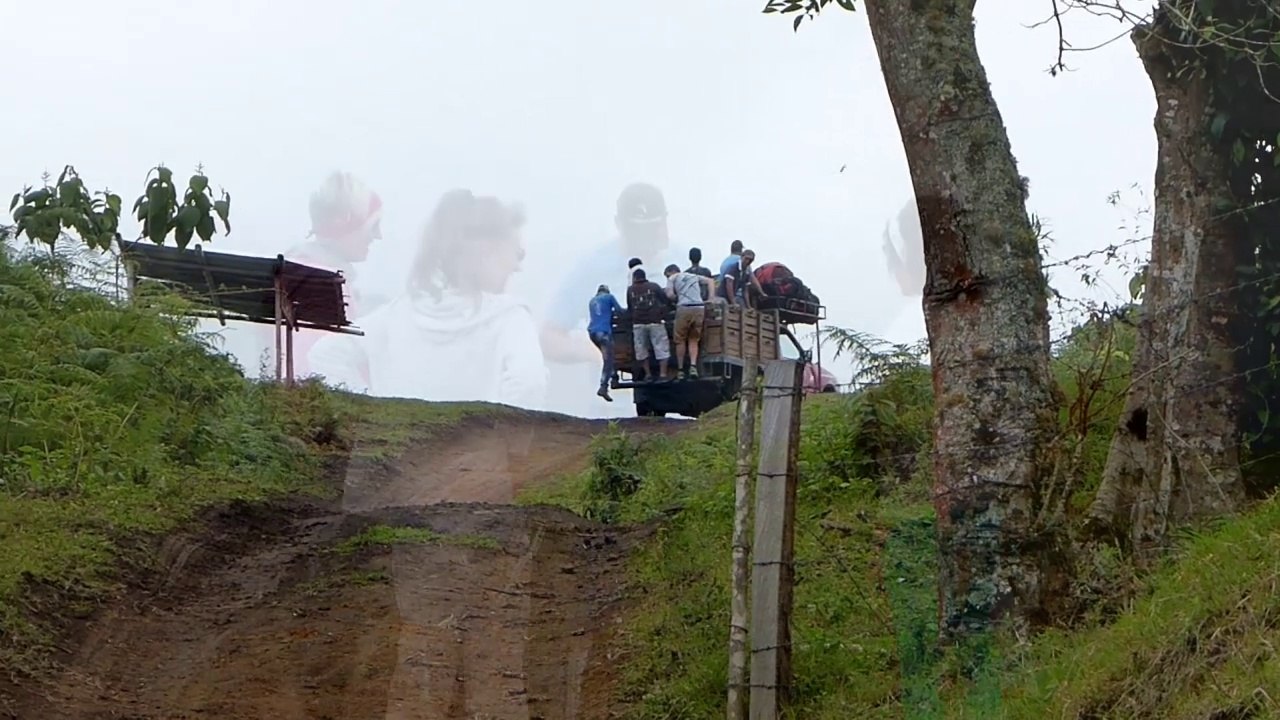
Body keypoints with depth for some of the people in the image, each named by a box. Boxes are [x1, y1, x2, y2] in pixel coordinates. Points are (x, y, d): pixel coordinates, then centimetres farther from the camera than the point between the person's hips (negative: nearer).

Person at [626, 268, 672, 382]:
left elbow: (629, 308, 12)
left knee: (641, 350, 12)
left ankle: (647, 374, 11)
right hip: (655, 322, -2)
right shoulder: (654, 286, 3)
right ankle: (663, 374, -6)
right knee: (661, 349, 1)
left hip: (638, 324, 2)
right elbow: (666, 300, 0)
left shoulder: (630, 290, 8)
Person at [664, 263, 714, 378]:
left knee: (680, 340, 9)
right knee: (694, 340, 11)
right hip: (699, 308, 4)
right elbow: (710, 281, 25)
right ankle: (693, 366, -10)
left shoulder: (672, 278, 13)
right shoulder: (694, 276, 28)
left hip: (684, 308, -4)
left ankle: (680, 370, 7)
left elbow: (669, 294, -1)